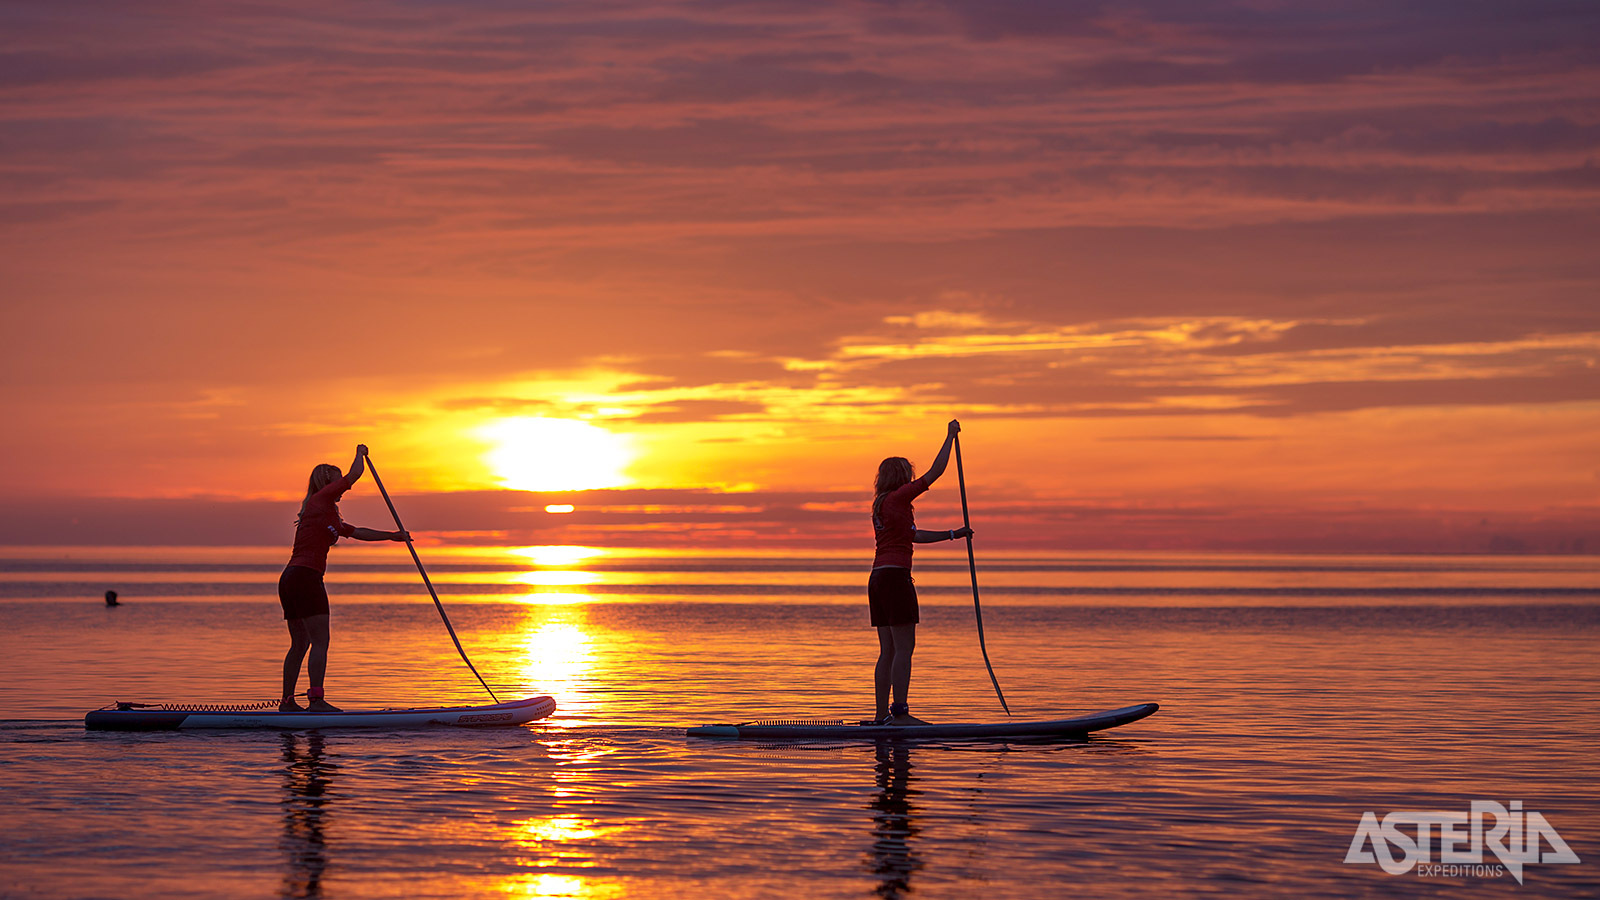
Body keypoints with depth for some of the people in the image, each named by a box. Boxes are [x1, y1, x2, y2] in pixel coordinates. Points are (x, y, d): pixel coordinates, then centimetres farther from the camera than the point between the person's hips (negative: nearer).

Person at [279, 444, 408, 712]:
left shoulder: (329, 516, 23)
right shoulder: (321, 499, -2)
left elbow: (358, 533, 31)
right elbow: (354, 474, -1)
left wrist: (392, 536, 33)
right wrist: (360, 453, 19)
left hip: (289, 579, 10)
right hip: (306, 577, -10)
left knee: (300, 644, 14)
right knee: (320, 641, -11)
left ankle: (287, 700, 17)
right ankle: (316, 699, -18)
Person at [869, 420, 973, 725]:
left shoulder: (881, 506, 19)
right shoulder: (898, 497, -7)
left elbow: (916, 536, 26)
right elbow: (935, 472, -7)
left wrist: (953, 534, 26)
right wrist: (950, 436, 2)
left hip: (877, 579, 9)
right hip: (895, 576, -9)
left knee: (888, 650, 9)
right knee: (904, 647, -8)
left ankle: (882, 714, 8)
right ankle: (900, 712, -12)